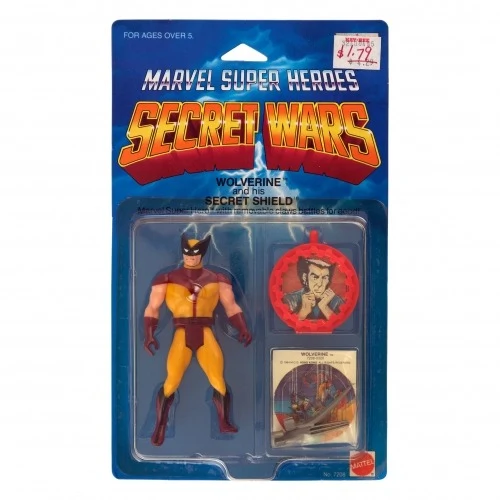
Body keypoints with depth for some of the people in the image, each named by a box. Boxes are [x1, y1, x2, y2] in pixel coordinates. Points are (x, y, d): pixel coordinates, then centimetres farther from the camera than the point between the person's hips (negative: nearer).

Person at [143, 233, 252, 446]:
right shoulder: (168, 279, 6)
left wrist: (243, 329, -5)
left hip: (206, 337, 1)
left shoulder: (216, 279, 10)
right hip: (181, 337, -1)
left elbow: (231, 306, 9)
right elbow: (153, 308, 5)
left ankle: (224, 423, 19)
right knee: (171, 382, -8)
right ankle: (160, 427, 13)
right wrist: (149, 334, -8)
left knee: (218, 381, -4)